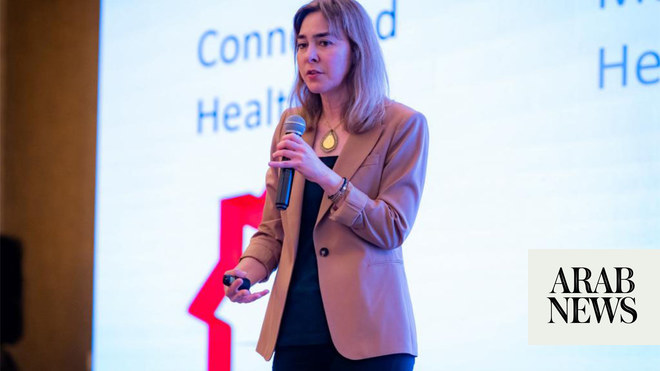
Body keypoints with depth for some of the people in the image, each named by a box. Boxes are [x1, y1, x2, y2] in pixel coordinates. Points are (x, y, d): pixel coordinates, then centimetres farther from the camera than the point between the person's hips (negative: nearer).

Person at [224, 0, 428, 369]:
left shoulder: (402, 125, -2)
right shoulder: (292, 126, 13)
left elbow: (393, 229, -7)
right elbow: (273, 228, 15)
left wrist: (325, 176, -19)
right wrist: (247, 269, -7)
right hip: (296, 327, 4)